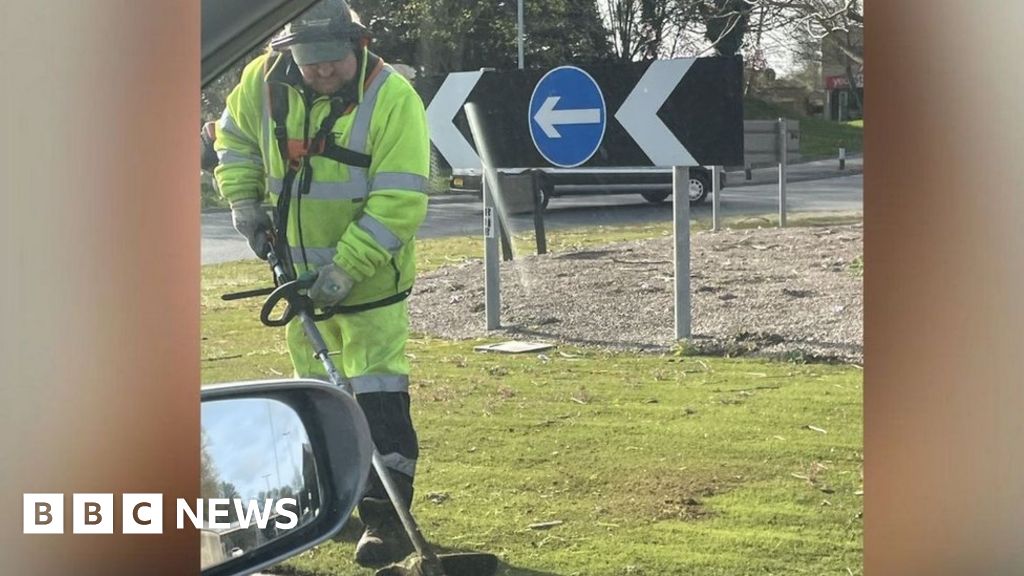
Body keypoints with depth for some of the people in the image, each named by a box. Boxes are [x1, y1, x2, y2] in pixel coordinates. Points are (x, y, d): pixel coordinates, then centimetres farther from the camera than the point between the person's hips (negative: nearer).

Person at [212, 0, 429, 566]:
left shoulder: (393, 98, -22)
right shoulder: (264, 80, -7)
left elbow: (399, 202, -25)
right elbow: (234, 137, 13)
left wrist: (346, 269, -28)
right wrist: (244, 202, 1)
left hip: (369, 275, -5)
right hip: (300, 270, 5)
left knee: (378, 395, -7)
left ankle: (386, 515, -2)